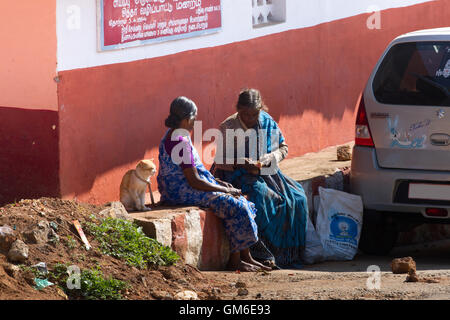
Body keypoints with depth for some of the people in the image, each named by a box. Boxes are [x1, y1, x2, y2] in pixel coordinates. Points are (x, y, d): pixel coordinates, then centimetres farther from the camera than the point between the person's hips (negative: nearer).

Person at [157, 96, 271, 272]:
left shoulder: (173, 135, 12)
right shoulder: (181, 143, -22)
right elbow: (195, 181, -23)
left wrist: (219, 182, 12)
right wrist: (224, 189, -12)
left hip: (180, 189, 11)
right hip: (183, 193, -11)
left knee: (240, 202, 8)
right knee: (234, 206, -16)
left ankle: (246, 257, 8)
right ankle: (234, 261, -9)